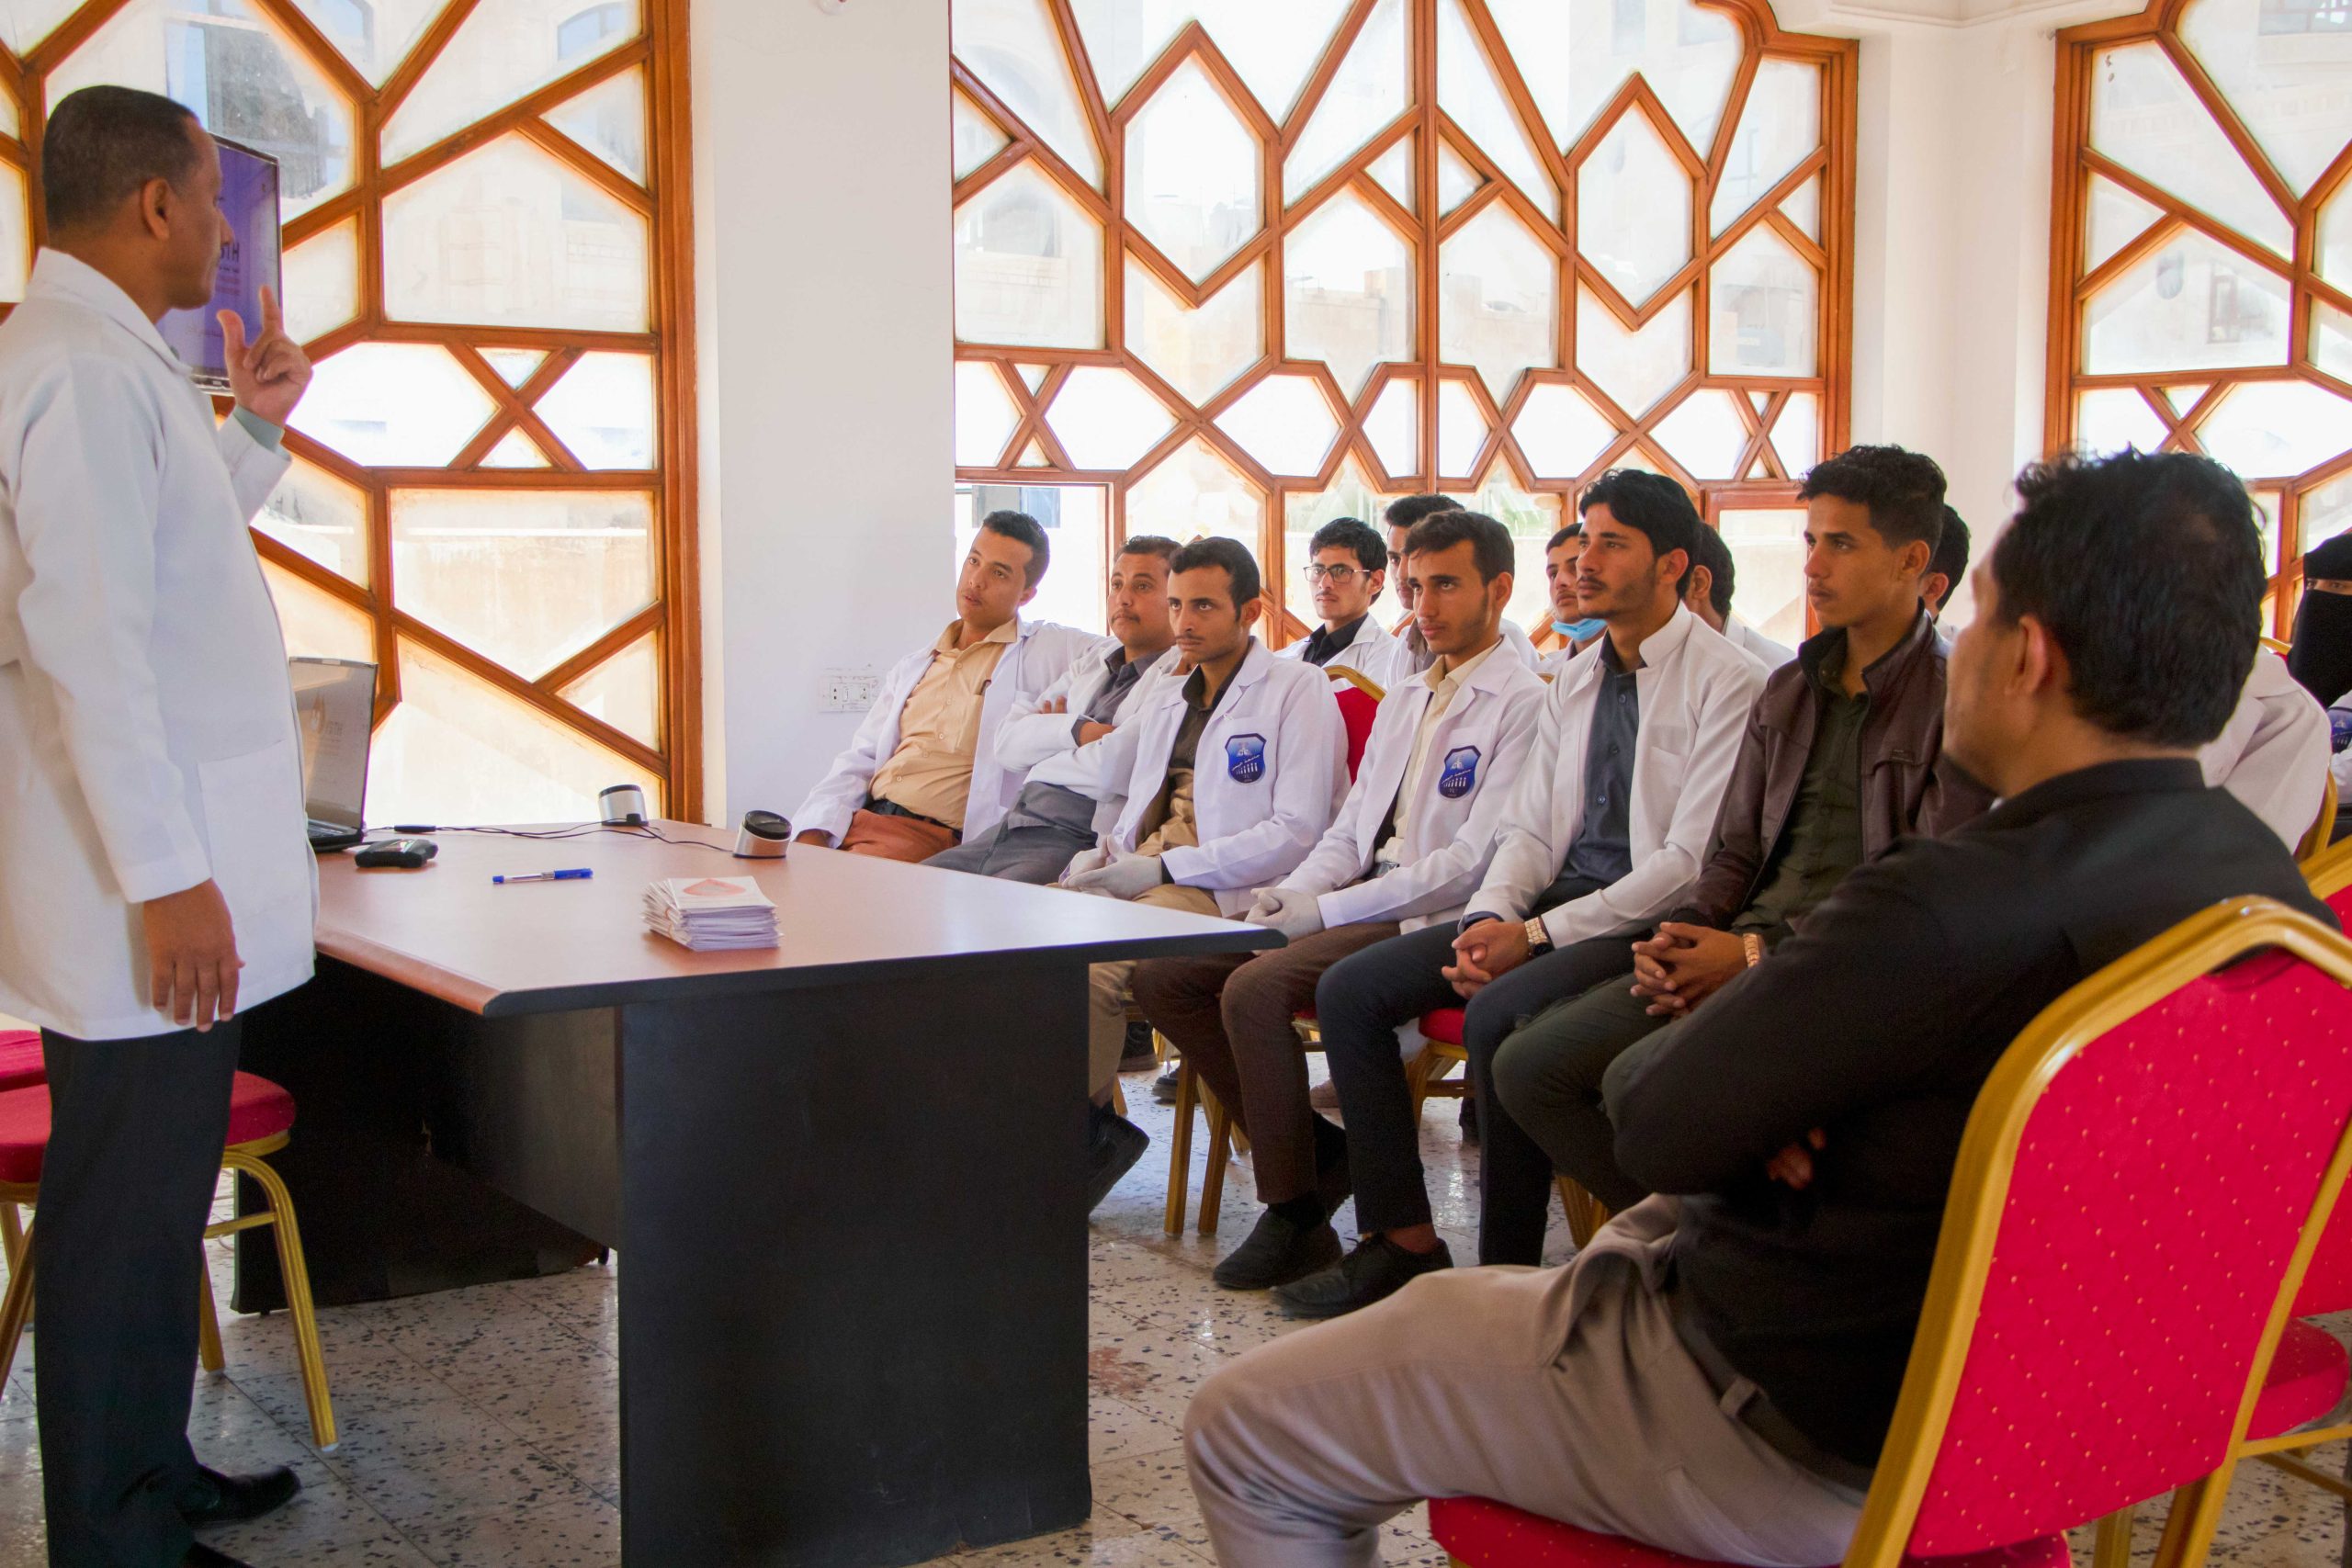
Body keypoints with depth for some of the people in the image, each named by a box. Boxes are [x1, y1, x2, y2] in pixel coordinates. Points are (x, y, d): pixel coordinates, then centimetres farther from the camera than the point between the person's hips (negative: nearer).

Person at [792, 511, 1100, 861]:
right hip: (861, 819, 5)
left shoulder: (1051, 648, 7)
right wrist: (813, 833, 1)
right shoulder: (912, 667, 24)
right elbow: (859, 761, 18)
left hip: (936, 838, -5)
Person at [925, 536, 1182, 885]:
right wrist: (1077, 730, -5)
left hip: (1074, 842, -8)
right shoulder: (1088, 666, 24)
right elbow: (1008, 743, 14)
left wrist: (1042, 758, 2)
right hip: (1007, 829, 8)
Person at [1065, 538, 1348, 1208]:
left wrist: (1163, 868, -15)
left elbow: (1297, 834, -11)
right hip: (1137, 872, 7)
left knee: (1088, 965, -31)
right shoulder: (1167, 700, 23)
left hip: (1224, 889, -7)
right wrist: (1102, 857, 2)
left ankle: (1082, 1125, -10)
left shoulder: (1298, 689, -1)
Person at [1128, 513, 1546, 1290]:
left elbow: (1474, 861, -16)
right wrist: (1291, 893, 0)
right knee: (1162, 974, -5)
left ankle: (1296, 1218, -15)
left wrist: (1325, 912, -17)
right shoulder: (1402, 700, 22)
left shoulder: (1523, 703, -7)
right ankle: (1314, 1147, 2)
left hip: (1432, 919, -9)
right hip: (1358, 901, 9)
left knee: (1256, 988, -30)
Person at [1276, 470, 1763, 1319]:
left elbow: (1693, 860, -15)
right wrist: (1489, 919, -6)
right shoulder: (1575, 679, 17)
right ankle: (1403, 1241, -2)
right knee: (1350, 988, -6)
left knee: (1501, 1011, -34)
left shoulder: (1727, 682, -8)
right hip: (1555, 901, 8)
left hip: (1650, 925, -8)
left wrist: (1538, 933, -18)